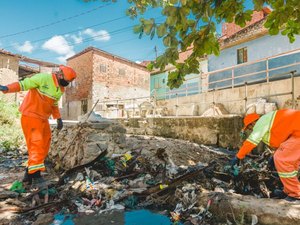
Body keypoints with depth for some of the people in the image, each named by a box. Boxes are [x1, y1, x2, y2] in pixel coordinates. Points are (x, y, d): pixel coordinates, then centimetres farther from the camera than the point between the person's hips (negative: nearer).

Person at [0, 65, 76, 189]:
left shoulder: (61, 89, 12)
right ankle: (35, 176, -7)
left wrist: (58, 118, 17)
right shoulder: (43, 78, -11)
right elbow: (23, 84, -12)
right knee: (36, 144, -12)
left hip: (43, 118, 8)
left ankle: (29, 174, 19)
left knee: (44, 146, 8)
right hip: (30, 115, -8)